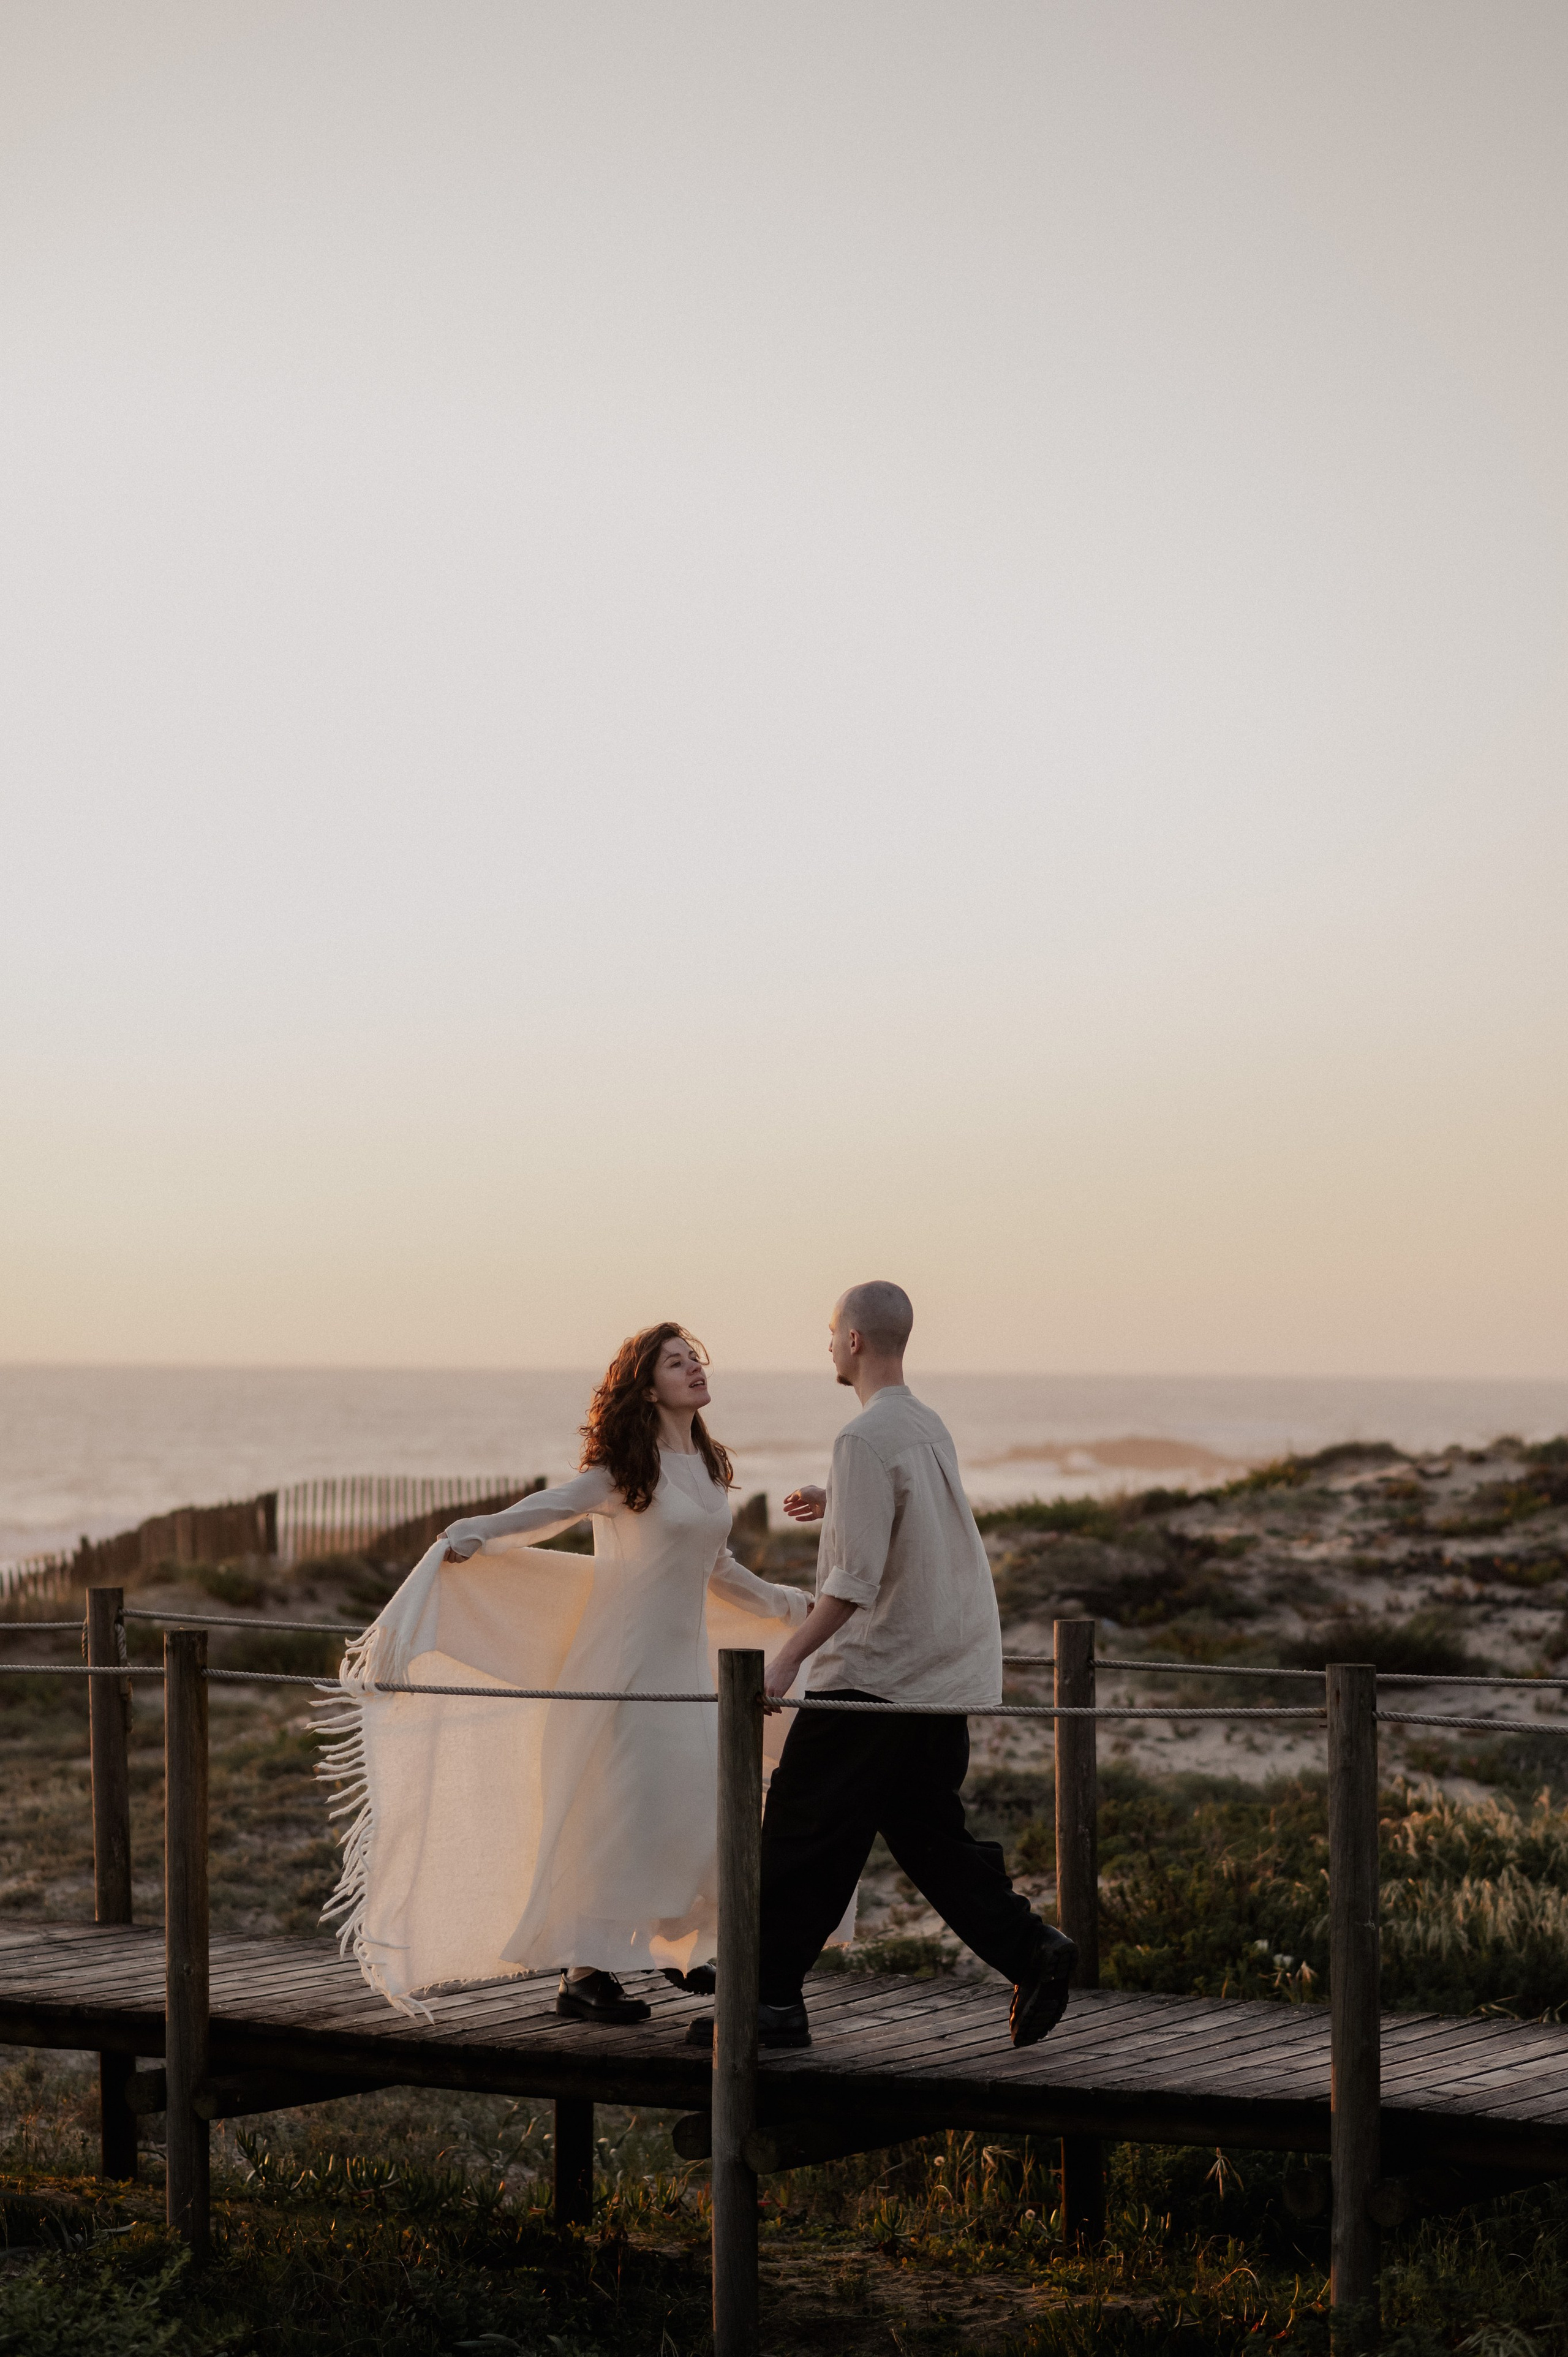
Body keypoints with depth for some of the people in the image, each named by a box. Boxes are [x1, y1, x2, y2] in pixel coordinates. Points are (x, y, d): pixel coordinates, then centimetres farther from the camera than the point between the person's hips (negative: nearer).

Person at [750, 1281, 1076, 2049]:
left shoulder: (866, 1439, -15)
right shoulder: (930, 1429, 12)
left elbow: (857, 1579, -21)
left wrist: (788, 1659, -20)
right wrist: (835, 1506, 28)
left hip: (874, 1672, -8)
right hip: (947, 1672, 8)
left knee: (801, 1834, 1)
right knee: (928, 1833, 13)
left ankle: (773, 2000, 6)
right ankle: (1031, 1950, -1)